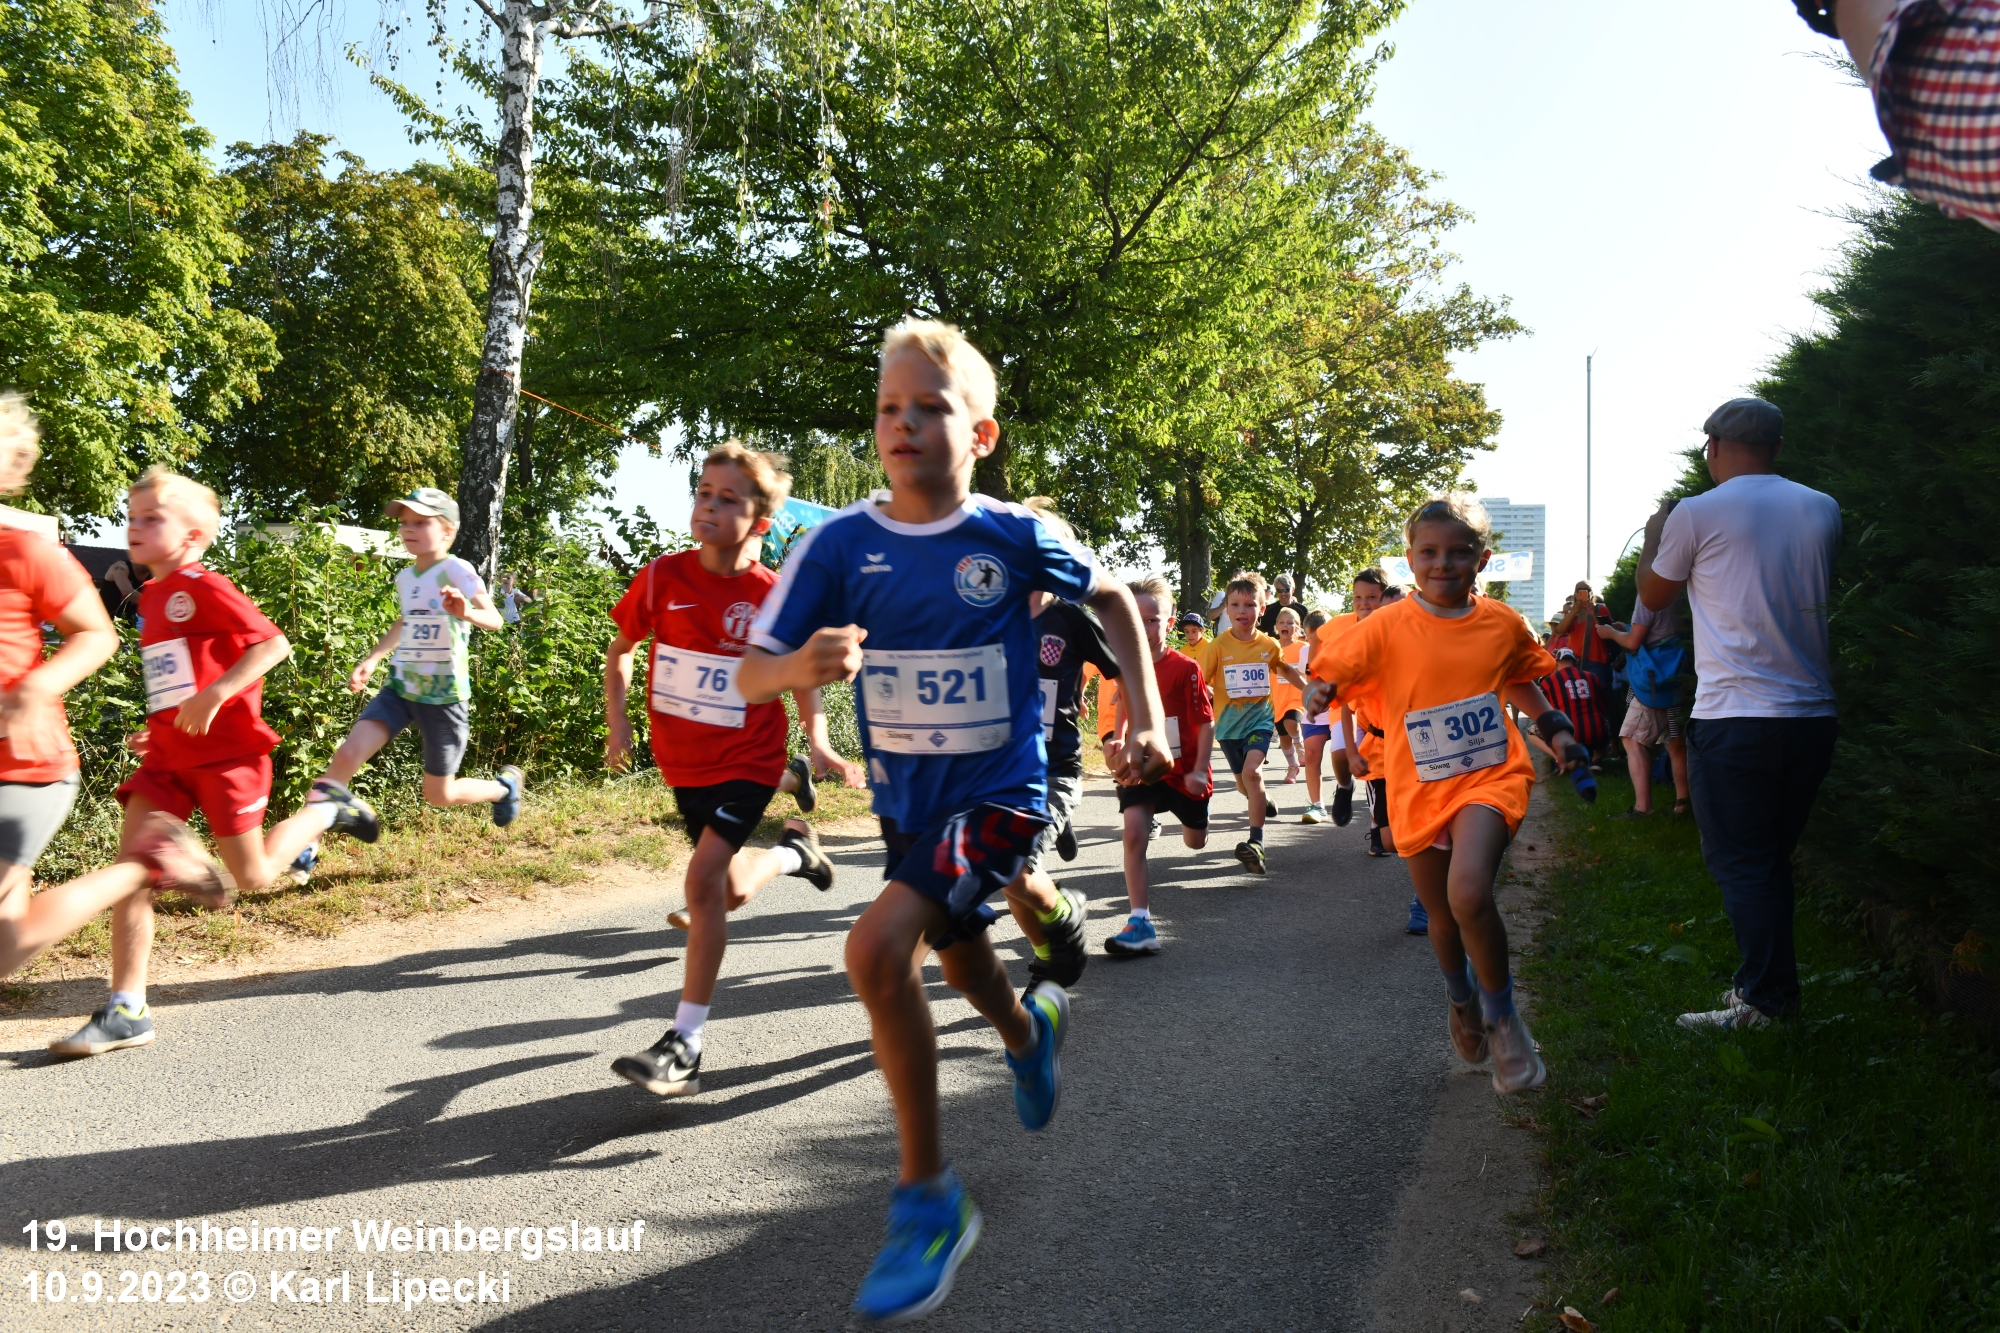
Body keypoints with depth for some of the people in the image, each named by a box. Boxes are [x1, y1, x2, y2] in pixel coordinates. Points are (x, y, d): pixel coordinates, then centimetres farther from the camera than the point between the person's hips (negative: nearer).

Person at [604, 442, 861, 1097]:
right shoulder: (662, 577, -7)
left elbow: (802, 675, 0)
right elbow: (620, 649, 9)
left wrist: (818, 744, -14)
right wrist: (617, 718, -3)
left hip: (746, 759, -4)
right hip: (682, 760, 4)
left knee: (704, 878, -21)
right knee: (732, 894, 17)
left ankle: (685, 1049, -10)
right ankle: (792, 849, 53)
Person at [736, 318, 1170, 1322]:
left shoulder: (1014, 538, -12)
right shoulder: (839, 544, -8)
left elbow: (1112, 599, 7)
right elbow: (750, 677, -10)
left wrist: (1146, 715, -3)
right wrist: (802, 666, -32)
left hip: (999, 792, -4)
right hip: (906, 799, 4)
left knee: (877, 948, -24)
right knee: (960, 963, 22)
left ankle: (928, 1198, -8)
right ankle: (1032, 1027, 60)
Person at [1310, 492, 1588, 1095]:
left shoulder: (1503, 624, 2)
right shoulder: (1387, 628, -7)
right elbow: (1332, 673, -10)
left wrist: (1554, 725, 11)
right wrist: (1320, 691, -32)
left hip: (1489, 778, -1)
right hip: (1420, 790, 1)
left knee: (1468, 894, -26)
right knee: (1443, 917, 14)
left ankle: (1501, 1013, -2)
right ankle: (1461, 999, 47)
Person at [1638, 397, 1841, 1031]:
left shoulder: (1696, 514, -8)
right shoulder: (1822, 510, 6)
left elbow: (1654, 595, 7)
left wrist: (1652, 538, 26)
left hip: (1733, 722, -6)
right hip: (1813, 716, 6)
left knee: (1741, 865, 3)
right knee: (1771, 860, 17)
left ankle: (1766, 999, 4)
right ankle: (1763, 985, 25)